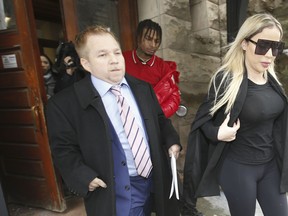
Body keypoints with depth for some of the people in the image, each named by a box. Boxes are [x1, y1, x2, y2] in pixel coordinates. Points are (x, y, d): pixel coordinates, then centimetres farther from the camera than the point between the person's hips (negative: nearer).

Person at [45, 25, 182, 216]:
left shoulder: (142, 88, 2)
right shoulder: (65, 103, -14)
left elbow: (160, 119, 12)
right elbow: (64, 149, -7)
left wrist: (171, 141, -2)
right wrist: (86, 178, -19)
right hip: (115, 192, -5)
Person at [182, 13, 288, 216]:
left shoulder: (271, 79, 1)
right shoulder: (226, 79, -19)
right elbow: (203, 119, -10)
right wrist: (217, 133, -28)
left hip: (271, 164, 6)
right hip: (238, 167, -6)